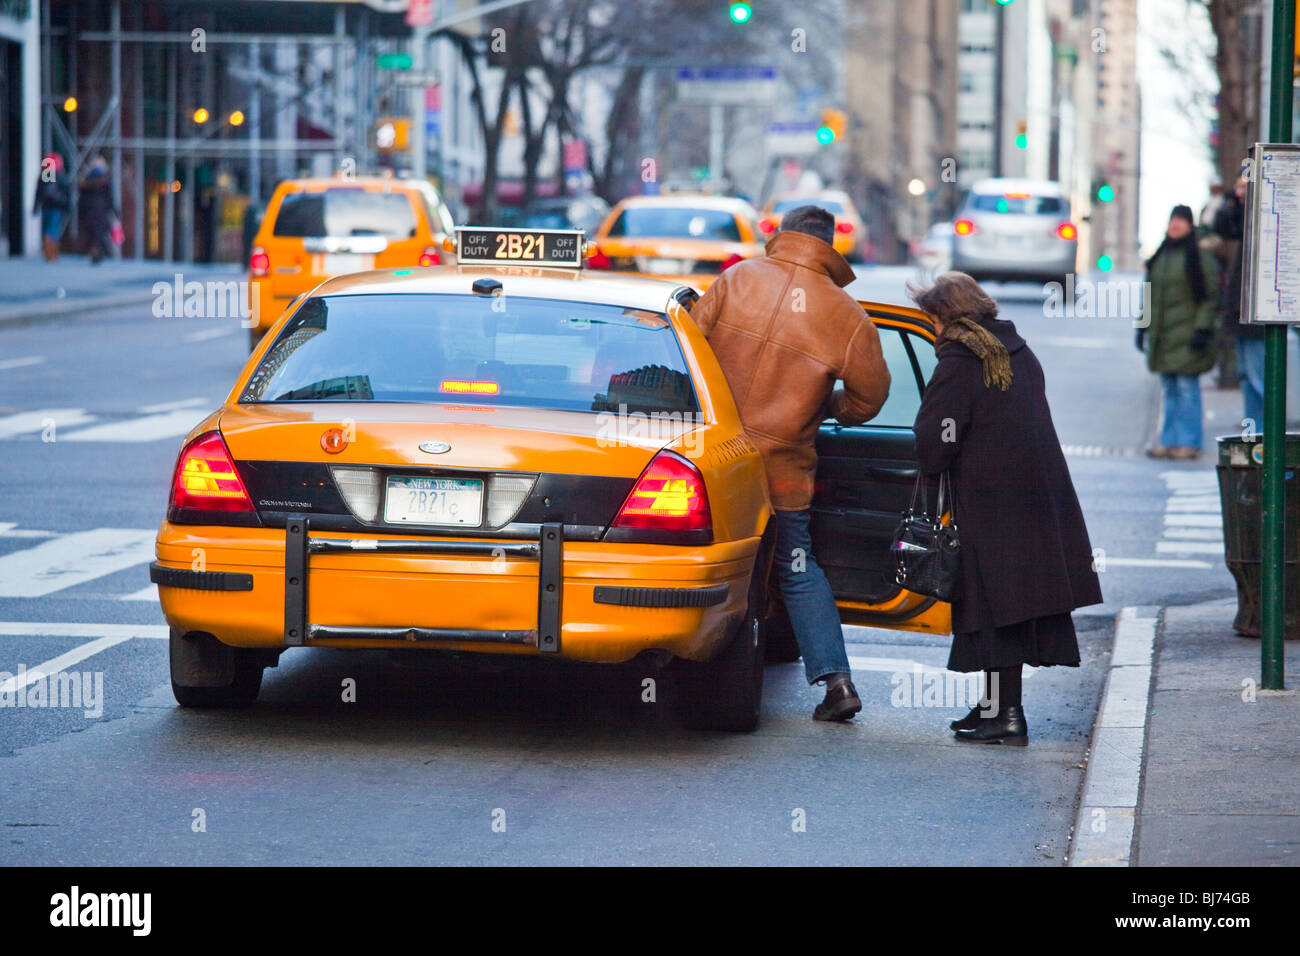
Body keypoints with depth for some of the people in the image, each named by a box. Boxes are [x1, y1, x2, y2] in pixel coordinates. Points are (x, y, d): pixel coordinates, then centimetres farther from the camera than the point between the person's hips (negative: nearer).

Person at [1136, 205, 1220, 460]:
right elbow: (1150, 295, 21)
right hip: (1163, 337, 6)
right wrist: (1143, 325, 15)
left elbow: (1210, 297, -9)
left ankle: (1189, 443, -1)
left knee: (1187, 388, -5)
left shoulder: (1200, 258, -5)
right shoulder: (1160, 257, 15)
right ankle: (1169, 441, 14)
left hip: (1187, 336, -6)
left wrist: (1203, 329, -16)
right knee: (1170, 389, 10)